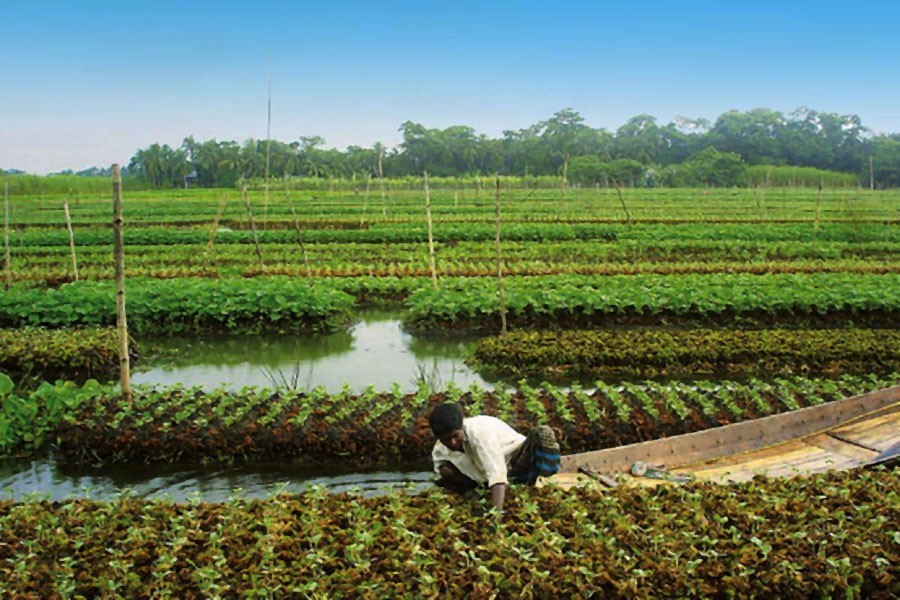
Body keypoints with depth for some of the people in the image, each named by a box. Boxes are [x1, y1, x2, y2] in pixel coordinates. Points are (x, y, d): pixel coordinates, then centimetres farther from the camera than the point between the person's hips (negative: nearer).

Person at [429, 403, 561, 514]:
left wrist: (497, 512, -53)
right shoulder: (440, 452, -12)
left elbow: (497, 474, -43)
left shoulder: (479, 431, -32)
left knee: (542, 433, -33)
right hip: (488, 480, 6)